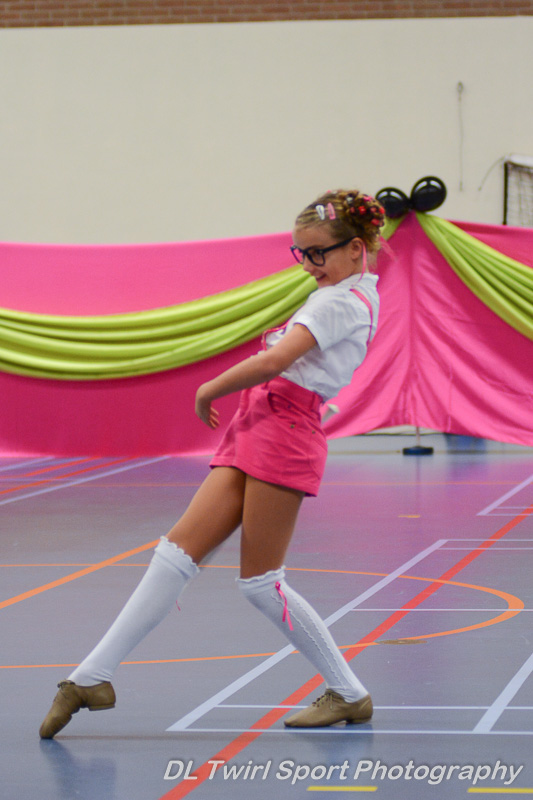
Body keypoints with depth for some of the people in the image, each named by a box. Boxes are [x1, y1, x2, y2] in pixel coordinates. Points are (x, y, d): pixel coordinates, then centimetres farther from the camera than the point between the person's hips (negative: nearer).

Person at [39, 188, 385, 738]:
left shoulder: (342, 302, -11)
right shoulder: (339, 294, 20)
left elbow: (271, 363, -20)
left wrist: (209, 391, -6)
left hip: (282, 436, -10)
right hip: (251, 434, 10)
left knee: (260, 582, -3)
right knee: (177, 551, 0)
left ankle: (348, 693, 9)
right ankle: (92, 676, -3)